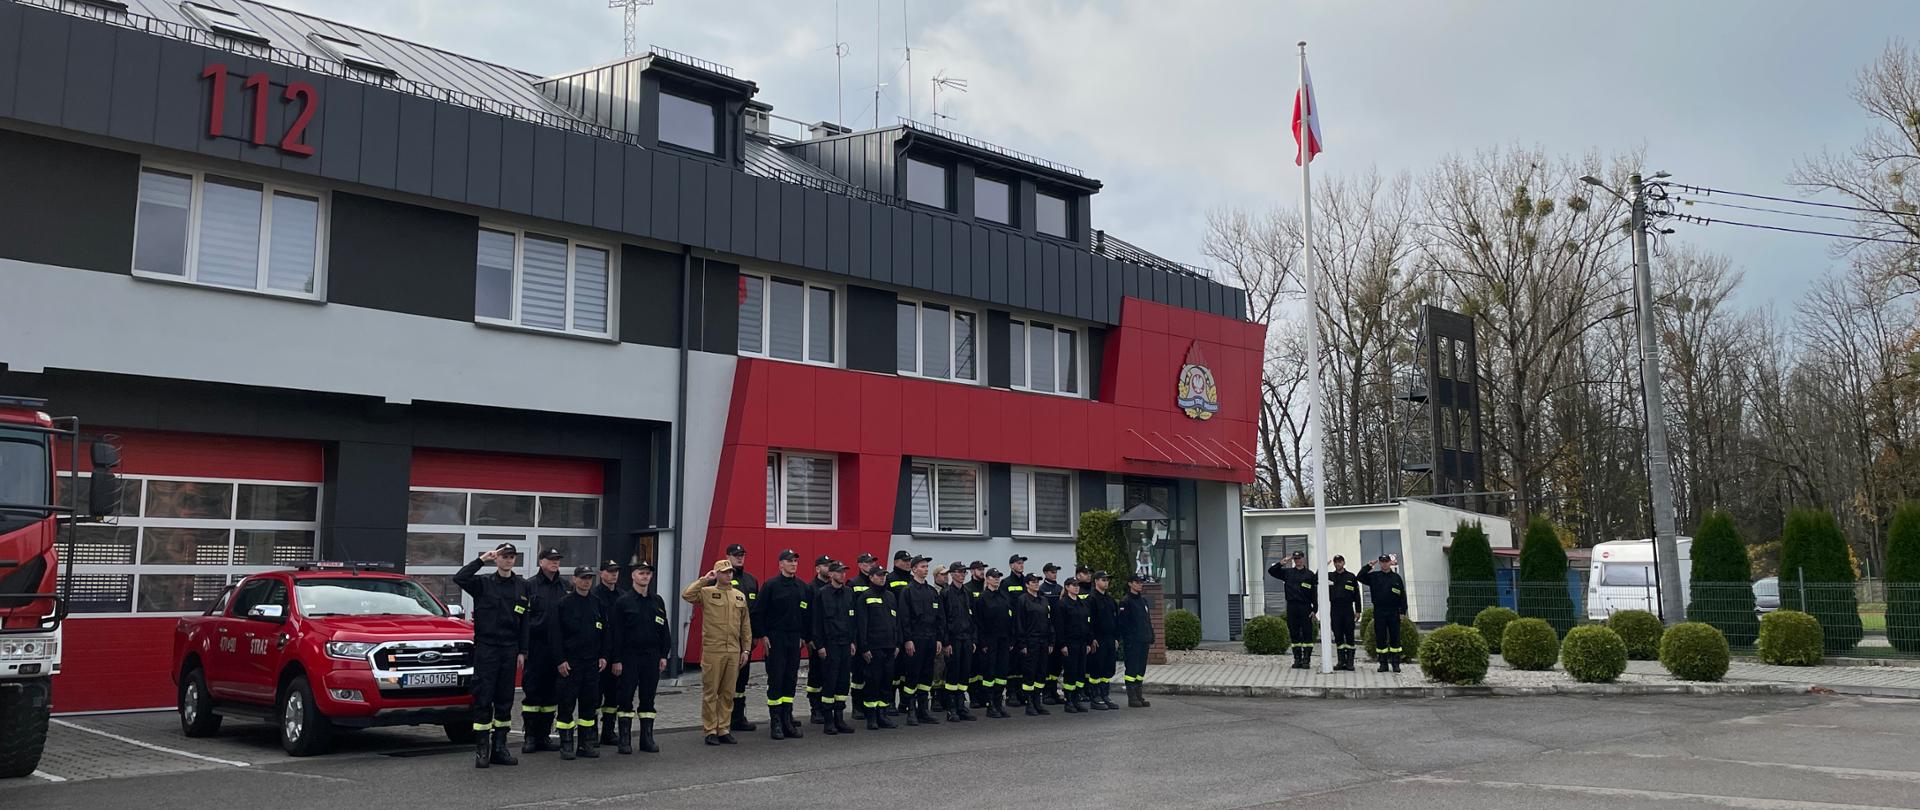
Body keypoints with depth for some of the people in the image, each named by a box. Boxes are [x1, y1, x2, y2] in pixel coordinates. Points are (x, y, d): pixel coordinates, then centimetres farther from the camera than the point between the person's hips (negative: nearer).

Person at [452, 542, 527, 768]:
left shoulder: (522, 587, 10)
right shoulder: (483, 583, 3)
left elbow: (524, 621, 10)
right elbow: (459, 578, -17)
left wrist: (522, 651, 6)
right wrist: (481, 560, -14)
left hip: (509, 650, 3)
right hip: (485, 647, -3)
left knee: (505, 700, 7)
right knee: (483, 698, -5)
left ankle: (499, 748, 13)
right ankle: (481, 749, -1)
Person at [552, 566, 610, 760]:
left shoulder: (597, 603, 10)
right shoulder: (564, 603, -4)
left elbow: (604, 632, 15)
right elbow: (555, 634, -6)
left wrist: (603, 656, 6)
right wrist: (560, 660, -12)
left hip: (592, 662, 4)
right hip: (570, 662, -4)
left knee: (590, 704, 7)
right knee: (567, 704, -3)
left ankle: (586, 744, 15)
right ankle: (566, 745, 5)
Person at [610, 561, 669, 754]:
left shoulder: (657, 601, 10)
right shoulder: (623, 601, -3)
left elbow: (664, 630, 13)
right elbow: (617, 632, -6)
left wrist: (663, 655, 6)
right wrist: (617, 660, -10)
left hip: (652, 657, 4)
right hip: (629, 657, -4)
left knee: (648, 698, 7)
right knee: (626, 697, -2)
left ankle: (647, 739, 13)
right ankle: (624, 740, 5)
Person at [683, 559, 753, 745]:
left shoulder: (740, 596, 12)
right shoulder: (707, 592, -1)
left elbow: (746, 625, 15)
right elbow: (686, 595, -20)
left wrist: (746, 648, 11)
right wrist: (704, 580, -12)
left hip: (733, 652, 4)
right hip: (712, 651, -4)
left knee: (728, 693, 9)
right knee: (710, 692, 1)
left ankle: (723, 730, 18)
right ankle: (710, 731, 9)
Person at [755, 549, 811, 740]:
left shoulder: (802, 587, 9)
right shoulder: (771, 585, -6)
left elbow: (806, 614, 15)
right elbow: (758, 612, -7)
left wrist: (804, 636, 10)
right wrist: (763, 636, -10)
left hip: (795, 640, 5)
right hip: (775, 639, -5)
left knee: (791, 680, 7)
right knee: (776, 680, -2)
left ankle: (787, 721, 14)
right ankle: (775, 722, 5)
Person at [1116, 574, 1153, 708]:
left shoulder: (1143, 600, 15)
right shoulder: (1125, 602, -9)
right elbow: (1123, 624, -13)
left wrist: (1151, 638, 14)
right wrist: (1127, 640, -17)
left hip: (1143, 641, 8)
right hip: (1132, 642, -8)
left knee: (1141, 669, 10)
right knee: (1132, 669, -4)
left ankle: (1139, 696, 17)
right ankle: (1132, 698, 1)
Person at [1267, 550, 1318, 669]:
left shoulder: (1310, 574, 5)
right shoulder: (1287, 572, 11)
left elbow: (1314, 593, 2)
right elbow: (1271, 571, 7)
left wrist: (1315, 609, -4)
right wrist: (1283, 562, -4)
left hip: (1305, 607, -2)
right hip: (1291, 607, 2)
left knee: (1307, 634, -3)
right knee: (1294, 634, 5)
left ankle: (1306, 660, 1)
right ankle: (1297, 659, 11)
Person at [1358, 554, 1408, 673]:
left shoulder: (1396, 577, 7)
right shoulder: (1374, 576, 7)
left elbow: (1403, 595, 7)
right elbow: (1359, 577, -3)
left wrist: (1402, 611, 1)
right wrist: (1369, 566, -5)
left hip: (1393, 612, 0)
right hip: (1379, 611, 0)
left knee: (1395, 637, 1)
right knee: (1380, 637, 2)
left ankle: (1396, 663, 7)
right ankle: (1383, 663, 9)